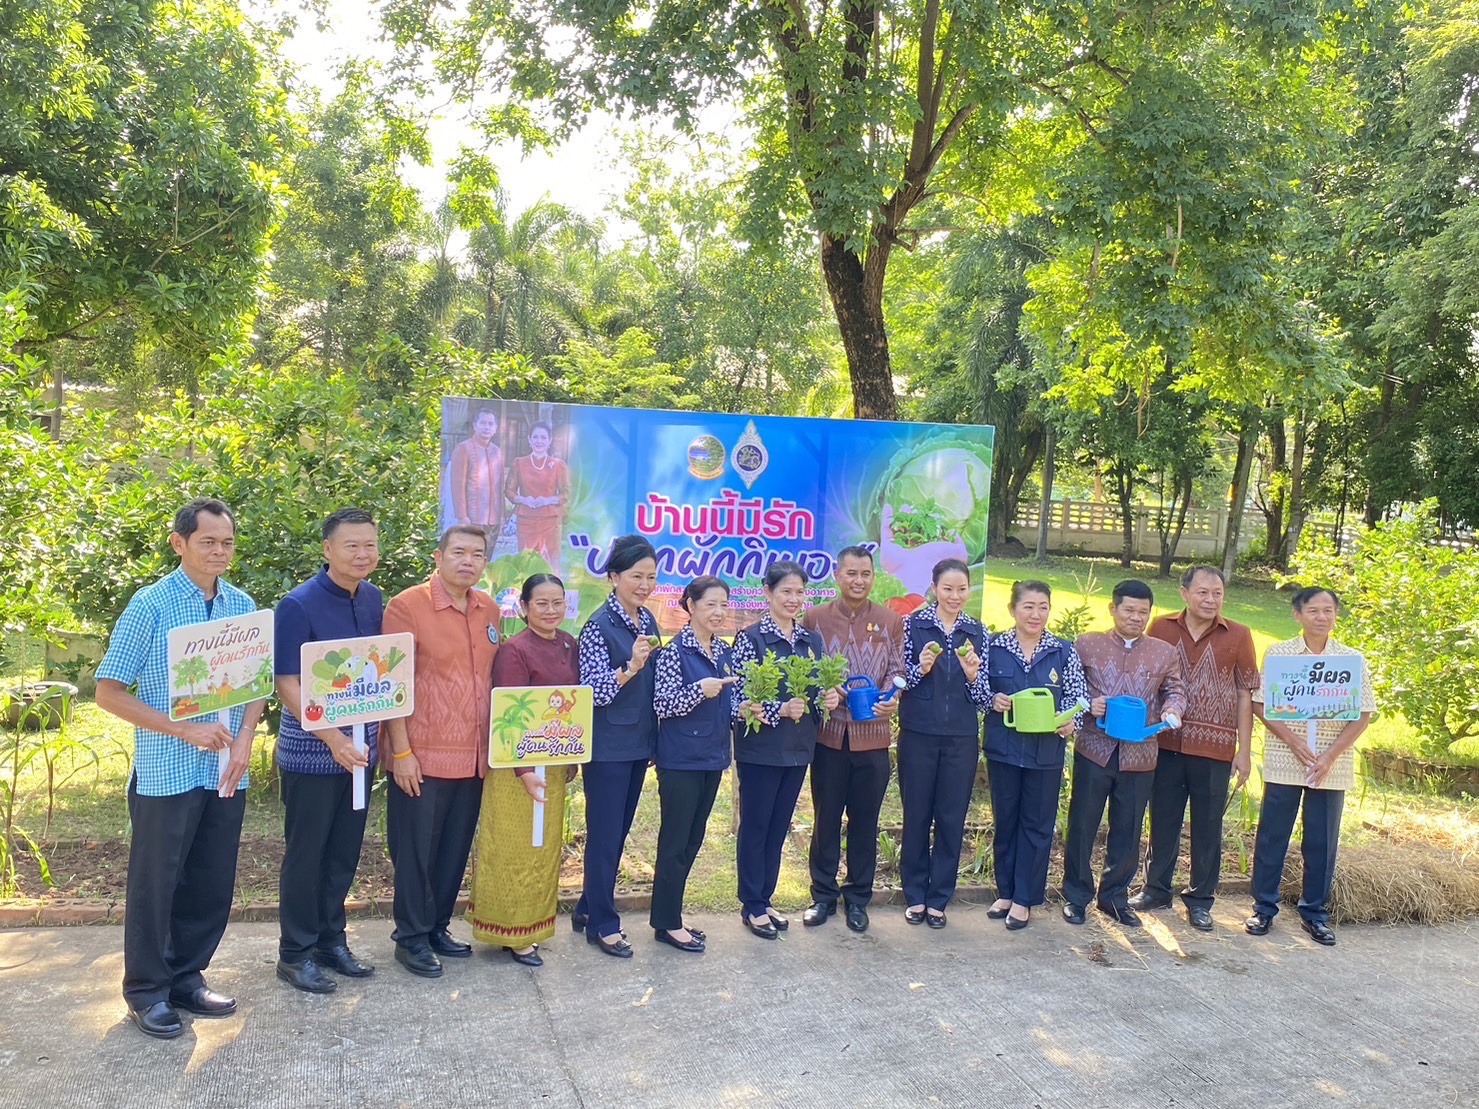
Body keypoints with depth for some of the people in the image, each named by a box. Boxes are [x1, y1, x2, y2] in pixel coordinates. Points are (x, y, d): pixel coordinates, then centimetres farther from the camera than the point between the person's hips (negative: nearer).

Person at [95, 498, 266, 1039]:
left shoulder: (243, 606, 5)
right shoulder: (151, 606, -10)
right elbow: (108, 692, -10)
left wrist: (245, 737, -5)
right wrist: (187, 730, -16)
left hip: (225, 773, 5)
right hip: (166, 773, -5)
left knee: (213, 884, 12)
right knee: (155, 883, 7)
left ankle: (186, 976, 30)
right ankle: (146, 991, 23)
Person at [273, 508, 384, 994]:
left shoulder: (373, 599, 4)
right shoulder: (298, 606, -14)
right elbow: (287, 684, -16)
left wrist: (374, 731, 6)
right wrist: (334, 738, -24)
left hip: (360, 746, 6)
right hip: (311, 751, -6)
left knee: (344, 853, 15)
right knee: (305, 854, 6)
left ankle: (331, 940, 30)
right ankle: (295, 953, 20)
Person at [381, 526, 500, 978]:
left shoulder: (489, 610, 8)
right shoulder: (407, 606, -10)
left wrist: (493, 745, 13)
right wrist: (401, 752, -13)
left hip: (473, 758, 6)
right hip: (422, 758, -6)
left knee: (455, 850, 15)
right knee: (415, 851, 5)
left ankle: (438, 928, 31)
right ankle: (411, 938, 20)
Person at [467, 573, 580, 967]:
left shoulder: (569, 645, 6)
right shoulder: (514, 650, -15)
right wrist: (524, 770, -22)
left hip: (555, 763, 7)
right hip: (517, 764, -7)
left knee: (546, 848, 15)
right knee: (514, 849, 3)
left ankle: (531, 925, 29)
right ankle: (510, 933, 16)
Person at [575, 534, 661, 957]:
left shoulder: (648, 621, 7)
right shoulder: (599, 625, -15)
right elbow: (595, 691, -19)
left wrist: (655, 740, 18)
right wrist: (630, 667, -35)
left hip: (639, 743, 7)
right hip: (607, 746, -7)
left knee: (619, 832, 16)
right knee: (605, 836, 3)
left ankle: (588, 908, 31)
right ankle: (603, 923, 16)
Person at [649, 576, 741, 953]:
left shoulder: (724, 652, 10)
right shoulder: (675, 651, -11)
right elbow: (662, 704, -15)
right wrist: (699, 690, -28)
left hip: (712, 757, 7)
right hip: (681, 759, -7)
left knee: (692, 841, 14)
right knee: (675, 841, 0)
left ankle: (670, 916, 26)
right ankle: (667, 923, 12)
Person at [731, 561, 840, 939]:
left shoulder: (812, 640, 7)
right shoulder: (750, 638, -9)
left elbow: (821, 689, 15)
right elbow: (738, 699, -13)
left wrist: (829, 699, -6)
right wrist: (780, 710, -24)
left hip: (798, 748, 6)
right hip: (760, 748, -5)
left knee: (779, 827, 14)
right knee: (755, 826, 5)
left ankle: (764, 900, 27)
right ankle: (752, 906, 17)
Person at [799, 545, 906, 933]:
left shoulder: (890, 621, 4)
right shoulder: (816, 618, 2)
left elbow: (898, 669, 3)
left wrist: (892, 698, -17)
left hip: (872, 736, 1)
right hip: (829, 734, 0)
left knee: (865, 820, 10)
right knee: (825, 818, 9)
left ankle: (858, 898, 24)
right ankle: (823, 895, 23)